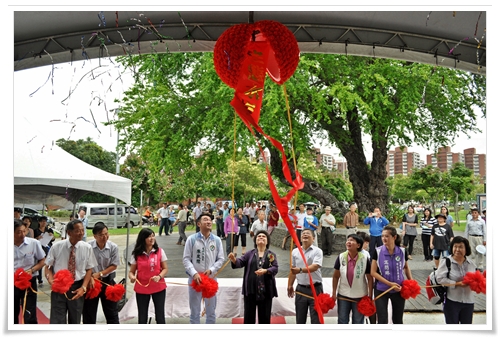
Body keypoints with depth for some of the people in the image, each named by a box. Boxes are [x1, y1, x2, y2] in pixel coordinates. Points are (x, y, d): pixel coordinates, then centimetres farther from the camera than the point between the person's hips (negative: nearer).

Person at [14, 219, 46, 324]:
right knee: (12, 316, 18)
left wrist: (31, 270, -16)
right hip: (13, 283, 2)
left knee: (30, 317, -1)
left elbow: (42, 261, 0)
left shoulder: (34, 243, -10)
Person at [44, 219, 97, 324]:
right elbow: (48, 267, 2)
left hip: (77, 288, 1)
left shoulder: (87, 248, -6)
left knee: (75, 321, 16)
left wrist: (83, 288, -10)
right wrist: (51, 280, -17)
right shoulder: (57, 246, -8)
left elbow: (89, 269, 1)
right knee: (57, 321, -1)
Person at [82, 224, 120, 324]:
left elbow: (114, 265, -6)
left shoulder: (113, 247, -13)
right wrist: (90, 277, -16)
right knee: (89, 311, 12)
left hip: (107, 281, 0)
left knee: (111, 311, 10)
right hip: (91, 281, 0)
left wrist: (100, 274, -14)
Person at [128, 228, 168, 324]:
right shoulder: (136, 254, -4)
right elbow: (131, 271, 1)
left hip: (158, 288, 0)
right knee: (142, 318, 10)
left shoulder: (160, 251, -3)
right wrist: (132, 277, -22)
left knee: (160, 316, 7)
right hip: (141, 289, 0)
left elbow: (165, 268, 0)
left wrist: (159, 276, -20)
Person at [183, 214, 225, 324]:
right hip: (195, 279, -2)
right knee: (195, 311, 11)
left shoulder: (217, 240, -1)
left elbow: (221, 258, 1)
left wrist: (211, 270, -14)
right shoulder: (192, 239, -7)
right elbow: (186, 259, -7)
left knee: (211, 311, 15)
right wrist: (194, 273, -19)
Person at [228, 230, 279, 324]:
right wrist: (234, 259, -28)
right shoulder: (250, 253, 6)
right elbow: (240, 262, -6)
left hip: (266, 290, 0)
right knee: (249, 315, 7)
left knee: (265, 316, 9)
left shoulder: (272, 255, 5)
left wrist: (265, 271, -27)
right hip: (250, 289, 0)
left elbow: (275, 268, -7)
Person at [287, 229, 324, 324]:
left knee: (316, 318, 2)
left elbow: (315, 267, -24)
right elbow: (292, 270, 13)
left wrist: (300, 270, -38)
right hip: (301, 288, 4)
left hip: (315, 288, -4)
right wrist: (290, 285, 13)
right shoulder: (295, 251, 5)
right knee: (300, 318, 13)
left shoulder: (317, 251, -8)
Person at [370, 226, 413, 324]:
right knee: (382, 321, -2)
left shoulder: (403, 251, -7)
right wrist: (389, 283, -18)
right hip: (381, 290, -2)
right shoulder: (377, 251, -12)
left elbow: (406, 267, 12)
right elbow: (373, 272, -11)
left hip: (398, 290, 2)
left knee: (398, 320, 15)